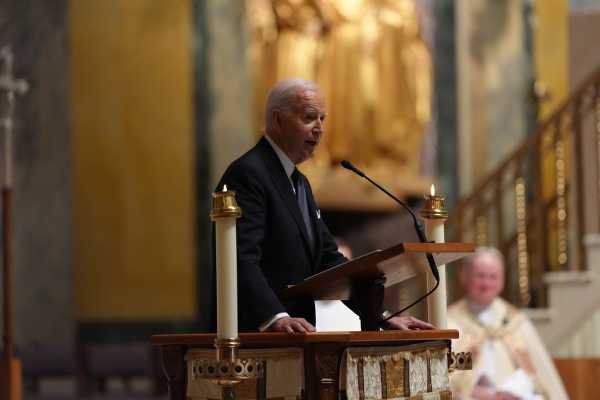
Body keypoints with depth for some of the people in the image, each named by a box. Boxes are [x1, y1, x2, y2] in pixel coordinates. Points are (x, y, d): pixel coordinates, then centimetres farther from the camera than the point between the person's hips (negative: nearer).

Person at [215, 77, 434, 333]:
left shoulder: (299, 183, 21)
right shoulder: (247, 174, -9)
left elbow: (329, 260, 19)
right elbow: (242, 260, -20)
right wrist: (277, 318, -33)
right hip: (255, 336, -8)